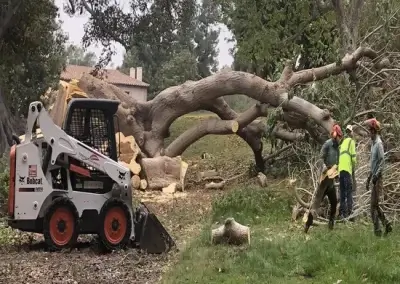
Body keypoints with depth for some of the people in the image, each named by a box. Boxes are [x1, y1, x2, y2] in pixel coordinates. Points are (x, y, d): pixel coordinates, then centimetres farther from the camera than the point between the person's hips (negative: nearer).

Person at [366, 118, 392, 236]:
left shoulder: (379, 143, -14)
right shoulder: (373, 143, 15)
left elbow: (382, 161, -21)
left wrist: (376, 175, -26)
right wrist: (369, 178, 23)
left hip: (378, 179, -9)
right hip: (374, 179, 9)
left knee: (374, 205, -7)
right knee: (375, 205, 14)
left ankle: (377, 231, -3)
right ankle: (387, 225, 20)